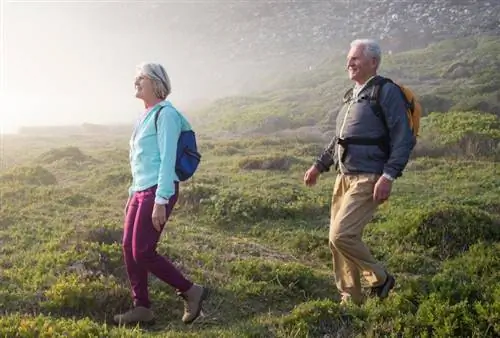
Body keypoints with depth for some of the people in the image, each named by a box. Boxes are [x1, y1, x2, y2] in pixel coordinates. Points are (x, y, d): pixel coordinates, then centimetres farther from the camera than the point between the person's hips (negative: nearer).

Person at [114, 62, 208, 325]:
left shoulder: (165, 114, -10)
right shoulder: (145, 116, 17)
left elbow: (168, 160, -17)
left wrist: (160, 201, -21)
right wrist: (132, 195, 21)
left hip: (158, 191, -9)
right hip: (140, 191, 9)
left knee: (143, 252, -8)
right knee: (129, 248, 7)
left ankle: (190, 291, 4)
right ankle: (142, 307, 16)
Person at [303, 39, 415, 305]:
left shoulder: (387, 93, -8)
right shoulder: (352, 95, 17)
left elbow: (403, 140, -14)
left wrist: (388, 176, -21)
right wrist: (319, 165, 23)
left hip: (367, 180, -8)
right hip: (344, 178, 8)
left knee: (341, 235, -16)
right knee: (338, 239, 8)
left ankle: (380, 279, 7)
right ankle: (350, 299, 21)